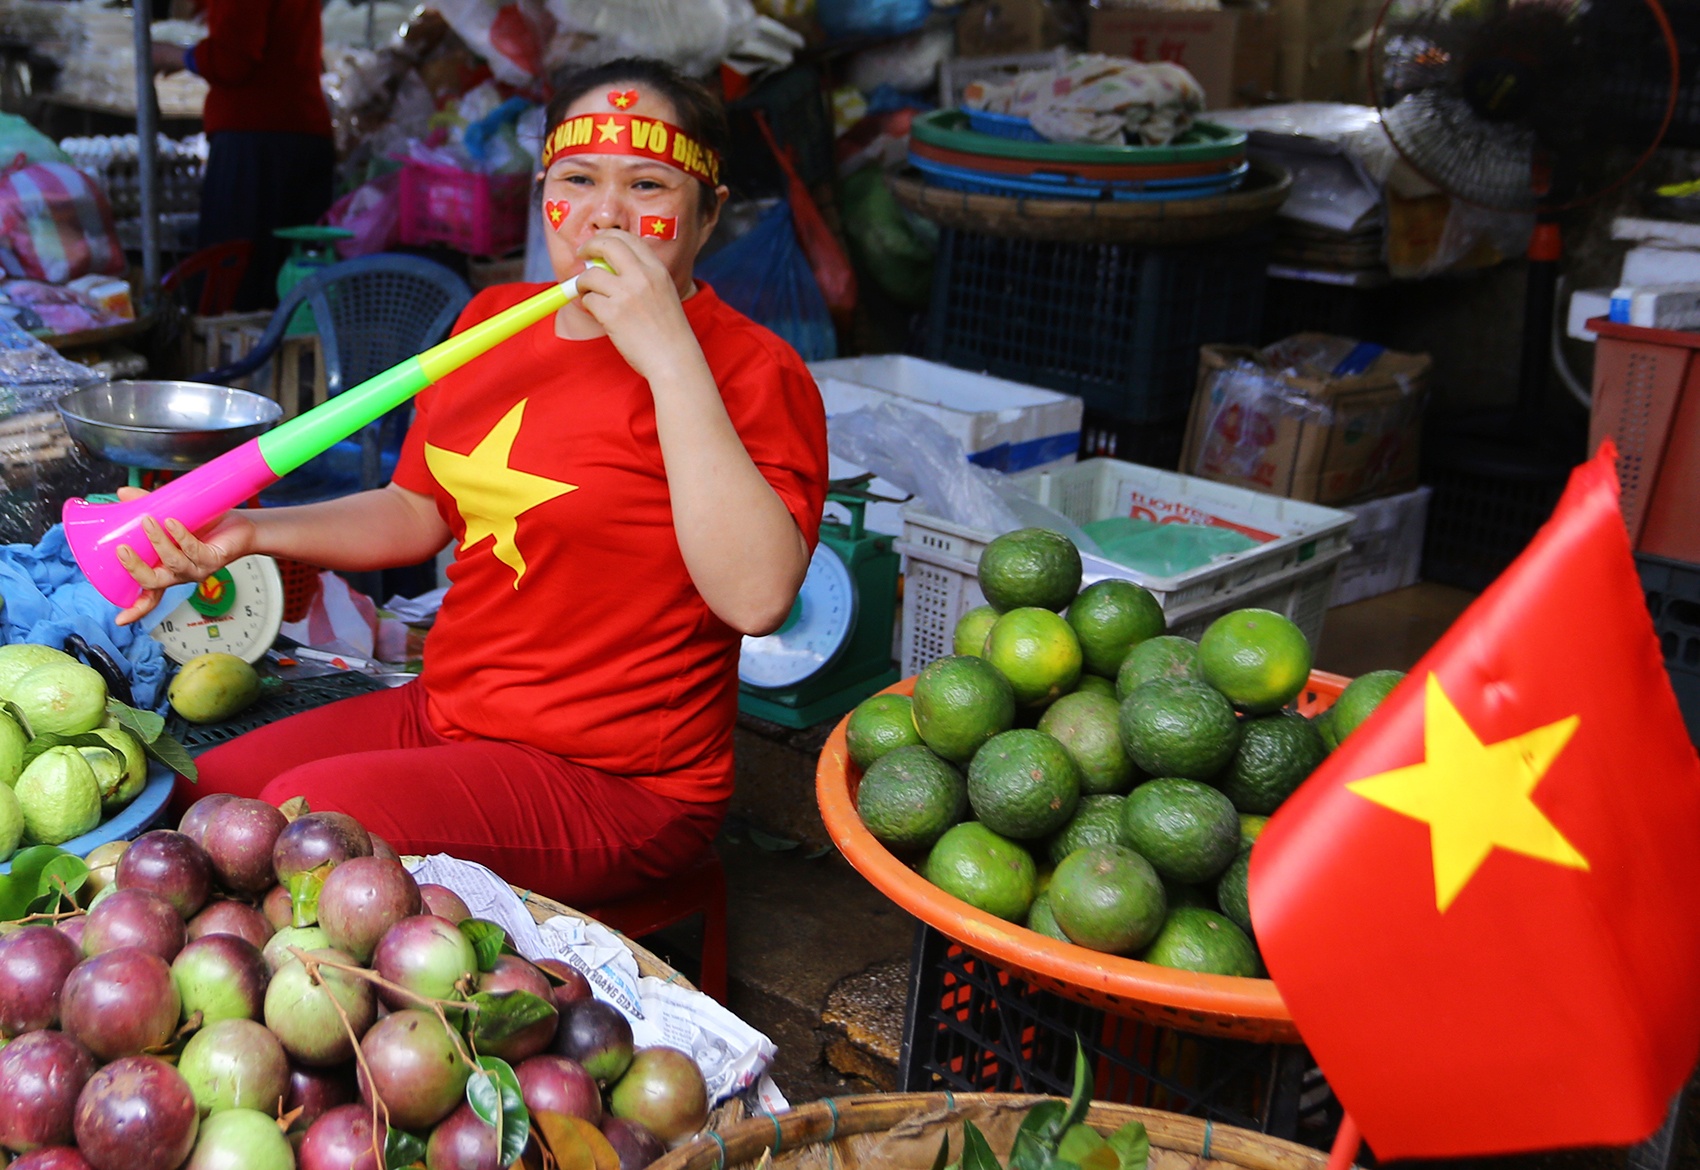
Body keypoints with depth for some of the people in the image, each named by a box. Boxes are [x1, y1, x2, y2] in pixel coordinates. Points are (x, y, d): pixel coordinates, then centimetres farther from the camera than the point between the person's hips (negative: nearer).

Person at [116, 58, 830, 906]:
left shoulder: (747, 370, -16)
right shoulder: (494, 319, 8)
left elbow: (757, 597, -32)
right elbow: (416, 511, 19)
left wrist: (670, 357, -32)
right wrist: (250, 534, 3)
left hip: (613, 783, -7)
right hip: (441, 711, 8)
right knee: (189, 803, 3)